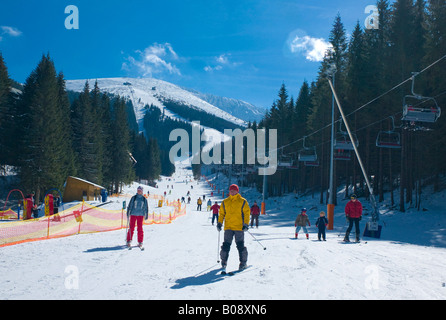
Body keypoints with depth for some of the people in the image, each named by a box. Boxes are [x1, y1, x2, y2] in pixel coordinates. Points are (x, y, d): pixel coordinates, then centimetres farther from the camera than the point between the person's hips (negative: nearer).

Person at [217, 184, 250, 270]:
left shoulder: (242, 201, 2)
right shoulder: (225, 202, 11)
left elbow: (247, 213, 2)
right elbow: (221, 213, 17)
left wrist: (246, 224, -7)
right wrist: (219, 223, 6)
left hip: (239, 227, -2)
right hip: (228, 227, 2)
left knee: (240, 245, -2)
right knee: (226, 244, -1)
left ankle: (243, 262, 9)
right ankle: (224, 261, 12)